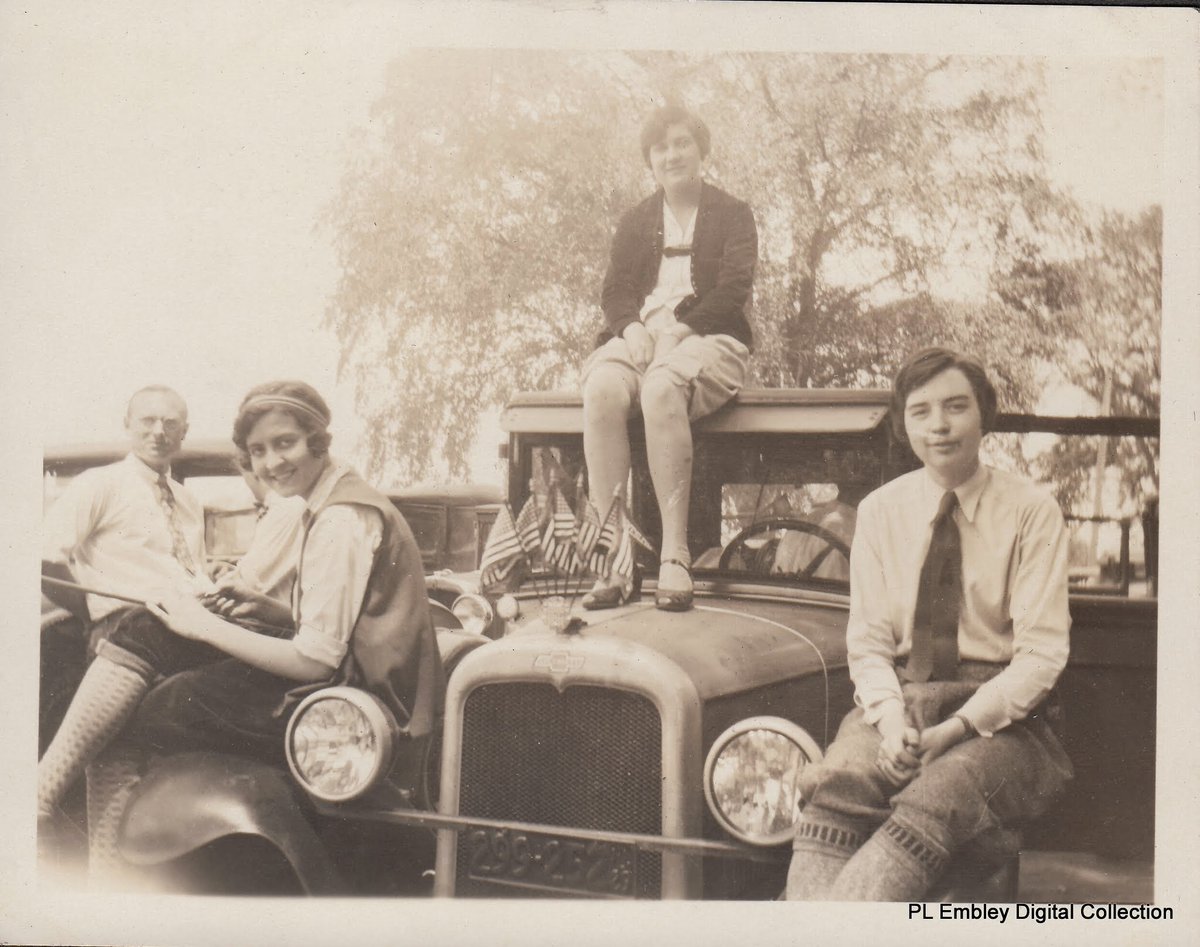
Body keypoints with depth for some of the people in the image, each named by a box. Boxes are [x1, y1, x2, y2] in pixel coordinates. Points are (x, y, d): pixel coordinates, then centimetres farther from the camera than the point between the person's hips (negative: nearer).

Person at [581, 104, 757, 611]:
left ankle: (675, 555, -39)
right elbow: (614, 289, 12)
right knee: (602, 389, -34)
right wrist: (632, 328, -11)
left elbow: (734, 288, -1)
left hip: (706, 336, -3)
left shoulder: (732, 214, 13)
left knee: (662, 387, -39)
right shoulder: (635, 222, 24)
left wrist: (678, 330, -16)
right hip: (639, 334, 3)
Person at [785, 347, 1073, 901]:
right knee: (832, 793, -33)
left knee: (934, 801, -37)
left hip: (998, 715, -2)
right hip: (898, 701, 2)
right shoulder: (880, 511, 12)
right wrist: (890, 718, -12)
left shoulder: (1031, 512, 3)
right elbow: (868, 639, 10)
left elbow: (1041, 653, -3)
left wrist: (956, 728, -17)